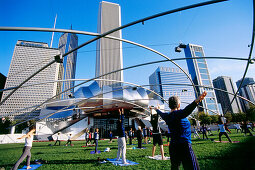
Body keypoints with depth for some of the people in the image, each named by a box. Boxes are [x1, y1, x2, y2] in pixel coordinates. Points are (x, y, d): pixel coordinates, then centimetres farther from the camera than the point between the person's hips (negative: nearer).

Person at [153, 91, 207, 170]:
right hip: (184, 146, -8)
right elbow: (186, 111, -36)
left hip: (172, 147, 8)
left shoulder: (167, 116, 7)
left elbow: (161, 113, 29)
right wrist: (196, 101, -52)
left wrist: (157, 109, 51)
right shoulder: (178, 113, -14)